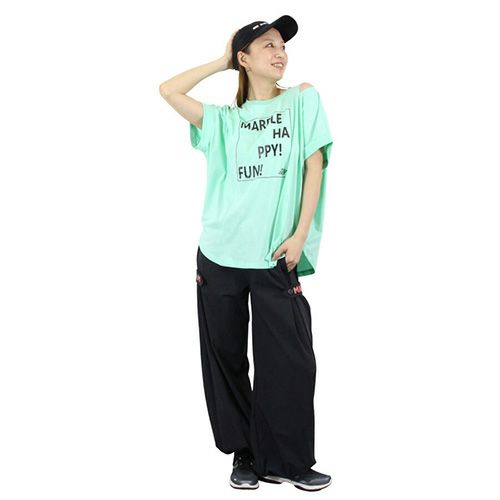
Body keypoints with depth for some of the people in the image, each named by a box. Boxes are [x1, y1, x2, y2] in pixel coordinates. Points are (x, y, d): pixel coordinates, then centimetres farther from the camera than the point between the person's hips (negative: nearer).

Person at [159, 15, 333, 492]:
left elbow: (315, 166, 2)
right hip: (220, 254, 2)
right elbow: (168, 90, 4)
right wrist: (222, 61, 10)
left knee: (289, 360, -4)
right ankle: (244, 453, 20)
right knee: (226, 356, 6)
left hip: (276, 256, -2)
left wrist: (300, 234, -6)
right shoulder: (224, 118, 13)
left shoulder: (302, 99, 8)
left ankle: (288, 461, 10)